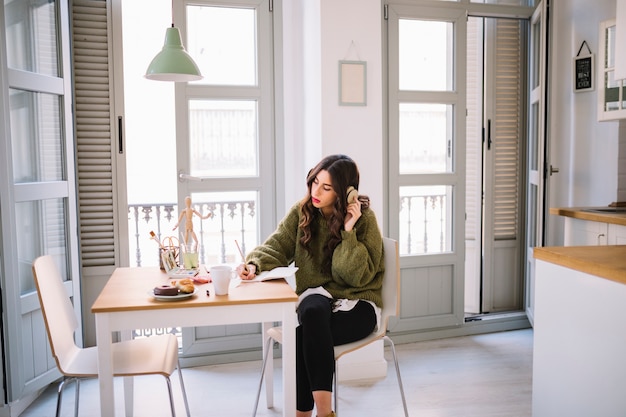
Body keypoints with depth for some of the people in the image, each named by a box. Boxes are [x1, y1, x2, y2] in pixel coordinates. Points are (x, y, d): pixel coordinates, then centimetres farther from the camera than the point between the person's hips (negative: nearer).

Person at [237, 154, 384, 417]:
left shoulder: (364, 219, -8)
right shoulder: (302, 212, 2)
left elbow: (357, 277, -14)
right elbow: (276, 247, -3)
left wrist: (349, 232, -22)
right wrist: (254, 264, -23)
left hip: (357, 303, -3)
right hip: (317, 295, 3)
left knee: (305, 336, -32)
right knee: (313, 311, -35)